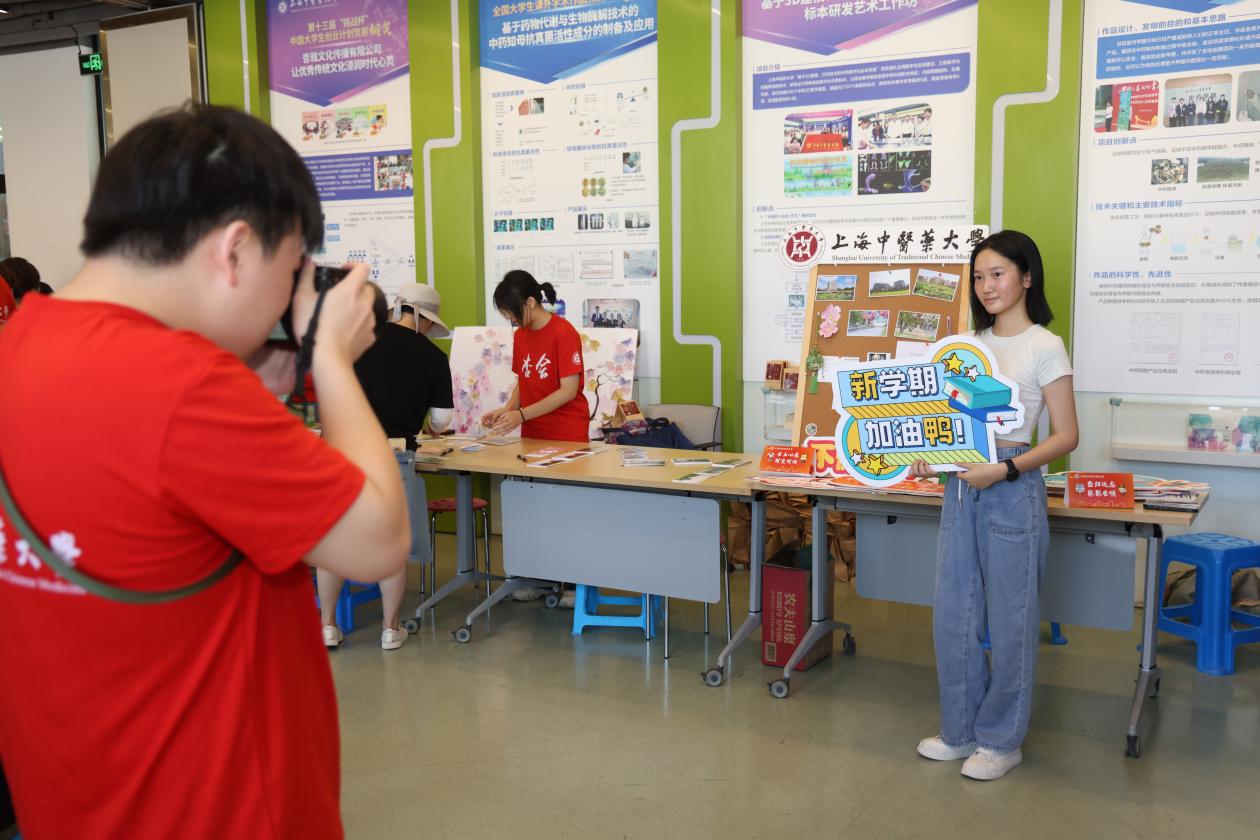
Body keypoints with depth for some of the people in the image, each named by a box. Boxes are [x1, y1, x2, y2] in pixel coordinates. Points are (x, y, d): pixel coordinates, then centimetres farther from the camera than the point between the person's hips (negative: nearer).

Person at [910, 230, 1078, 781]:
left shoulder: (1044, 347, -7)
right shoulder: (972, 343, 12)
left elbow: (1066, 436, -9)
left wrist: (1004, 469, -20)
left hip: (1012, 489, -6)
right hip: (961, 485, 6)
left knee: (1008, 617, 4)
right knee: (952, 613, 10)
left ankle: (1002, 739, 20)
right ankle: (962, 729, 26)